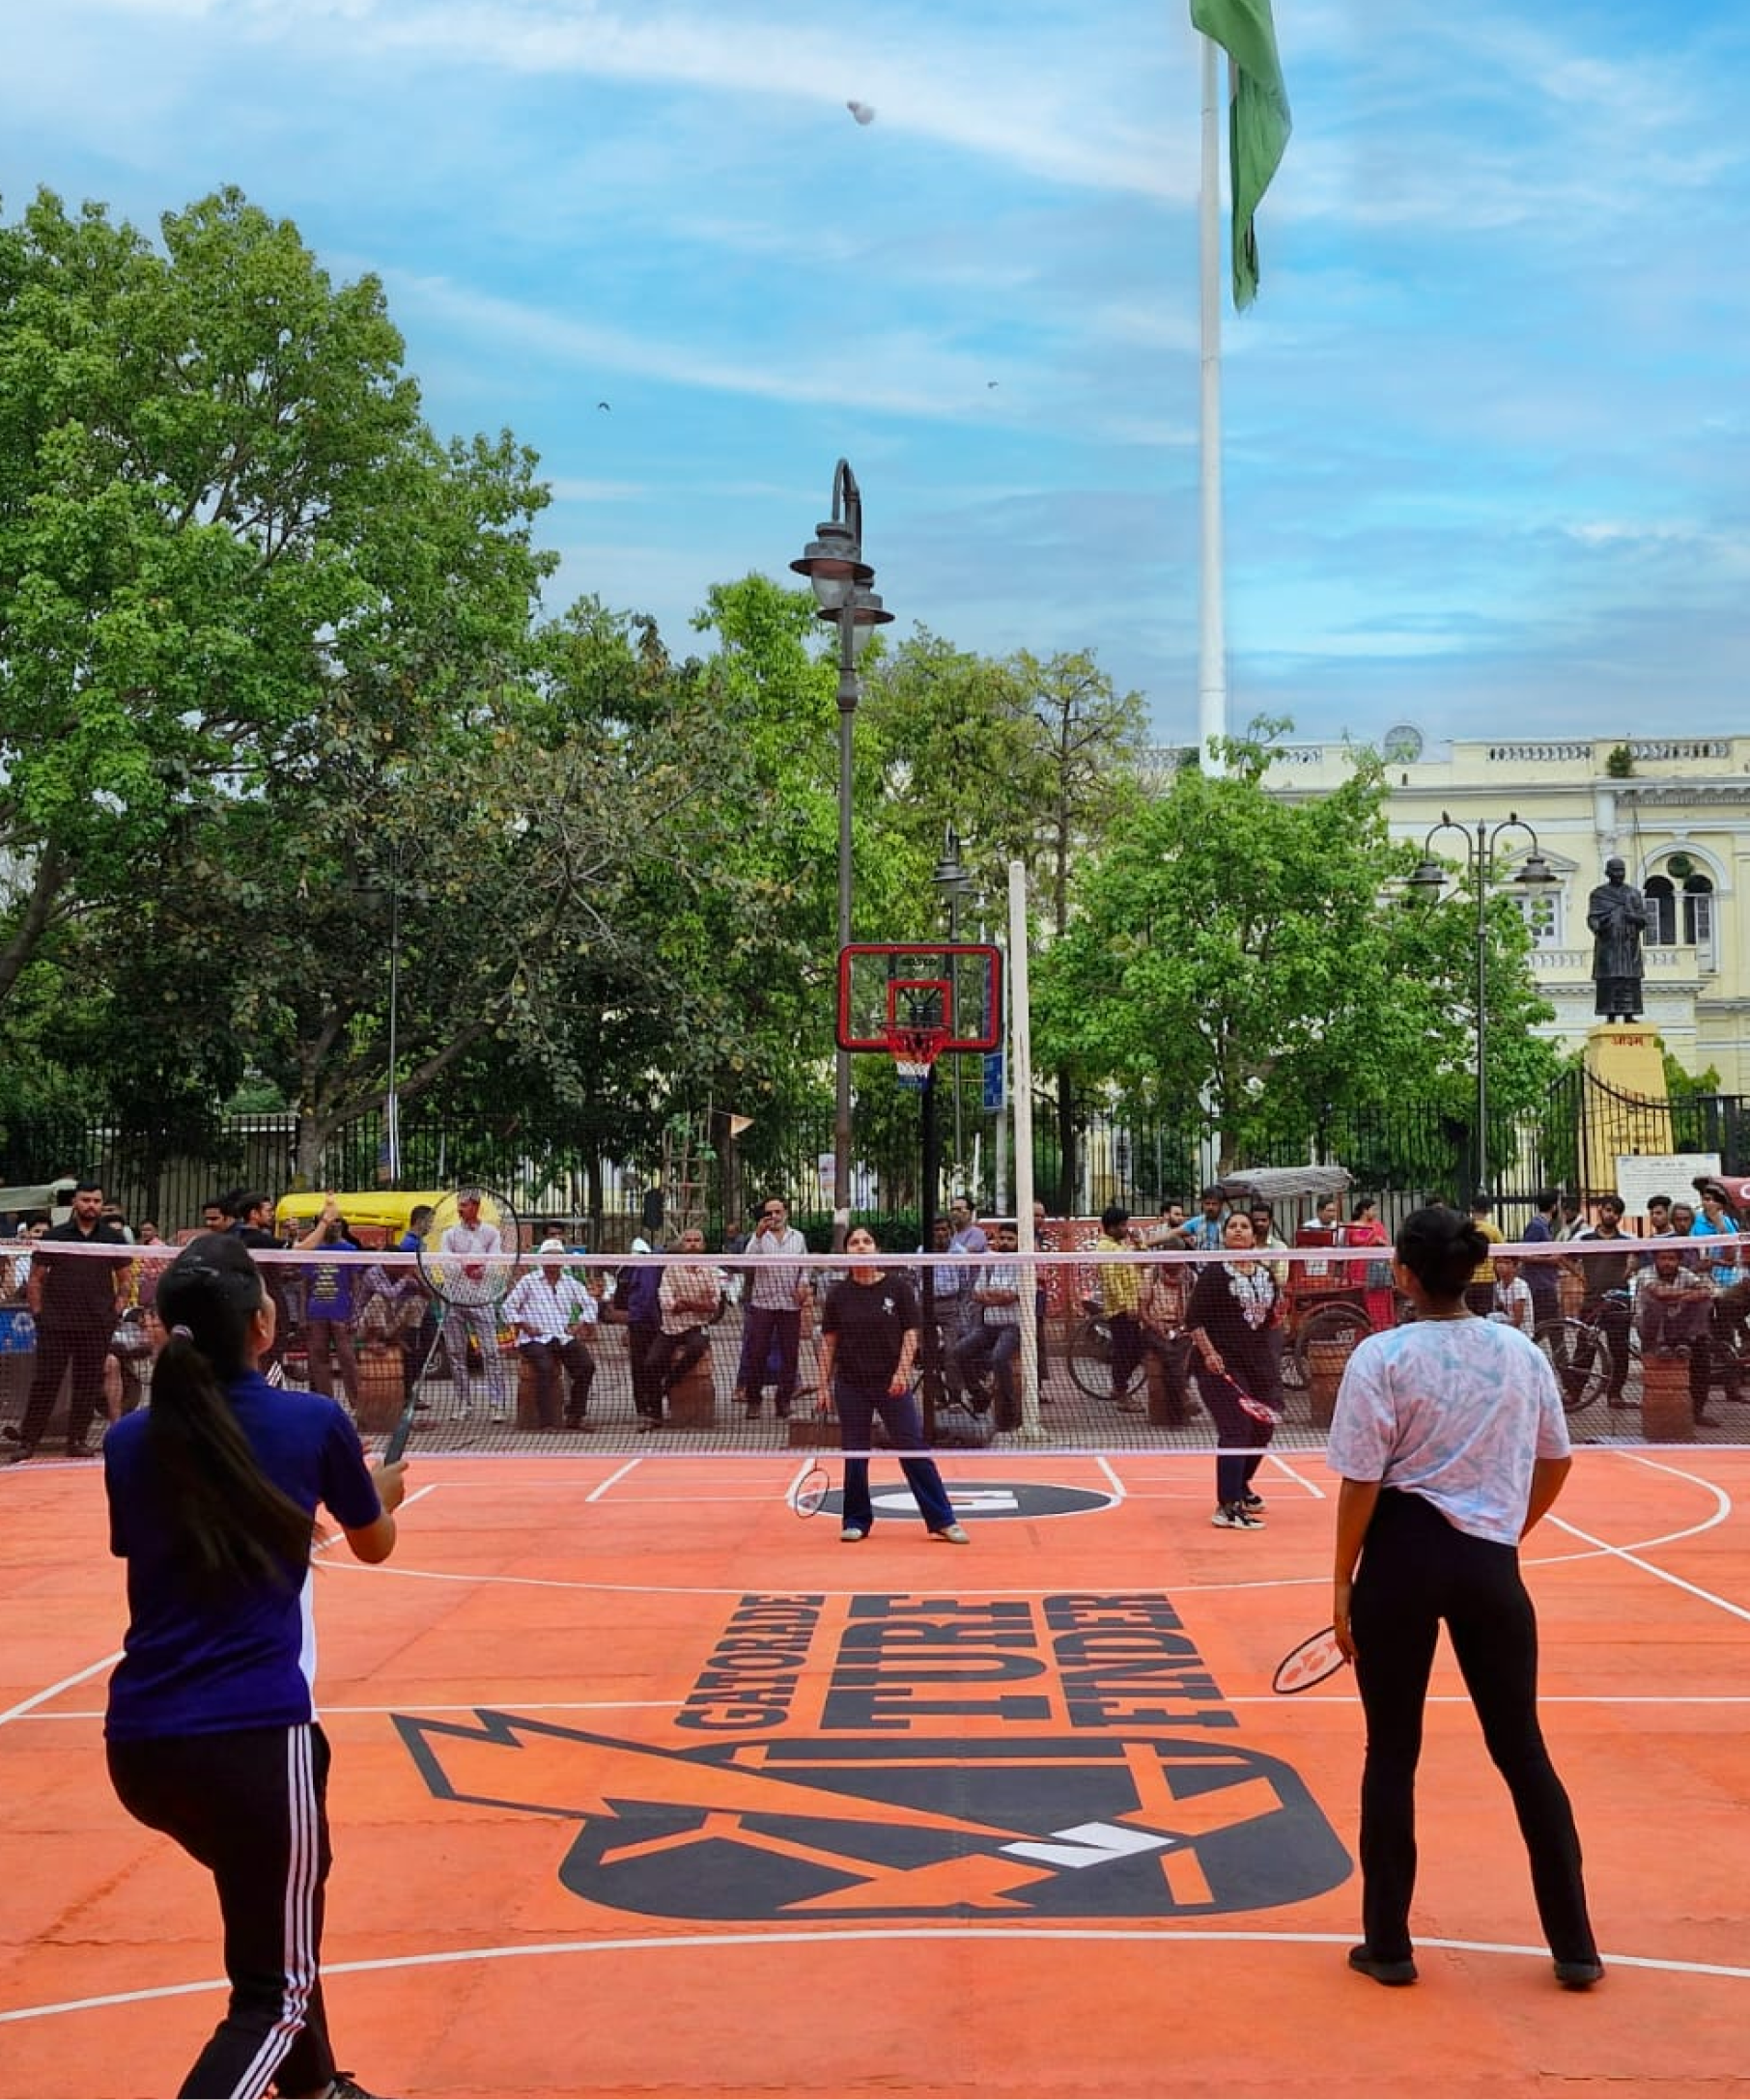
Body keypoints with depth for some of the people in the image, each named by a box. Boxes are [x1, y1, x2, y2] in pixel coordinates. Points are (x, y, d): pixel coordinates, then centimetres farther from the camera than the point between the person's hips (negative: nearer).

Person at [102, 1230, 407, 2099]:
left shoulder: (129, 1442, 4)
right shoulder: (313, 1421, -4)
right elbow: (374, 1544, 15)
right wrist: (386, 1494, 37)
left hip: (138, 1742, 5)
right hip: (252, 1732, -5)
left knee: (275, 1909, 31)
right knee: (276, 1992, 4)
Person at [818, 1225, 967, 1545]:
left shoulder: (898, 1287, -1)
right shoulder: (838, 1294, 3)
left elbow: (910, 1333, -1)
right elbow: (828, 1340, 6)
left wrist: (902, 1372, -13)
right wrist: (825, 1383, 2)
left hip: (892, 1383, -2)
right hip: (850, 1385, 2)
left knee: (914, 1449, -2)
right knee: (854, 1454, 6)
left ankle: (942, 1520, 2)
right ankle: (857, 1522, 18)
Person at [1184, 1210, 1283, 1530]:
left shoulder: (1265, 1272, 11)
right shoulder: (1214, 1273, -8)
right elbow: (1194, 1319, -11)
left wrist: (1274, 1317, 0)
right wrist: (1209, 1353, -21)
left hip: (1259, 1362, 7)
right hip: (1222, 1365, -7)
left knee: (1263, 1430, 14)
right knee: (1236, 1430, -13)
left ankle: (1241, 1487, 38)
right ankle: (1227, 1509, -12)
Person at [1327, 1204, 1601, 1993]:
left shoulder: (1383, 1357, -10)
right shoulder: (1522, 1354, 3)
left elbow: (1361, 1482, -10)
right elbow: (1556, 1462, 14)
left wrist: (1343, 1580, -2)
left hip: (1403, 1554, -3)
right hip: (1490, 1562, 3)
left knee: (1392, 1754, 8)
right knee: (1522, 1751, 13)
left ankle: (1388, 1945, 16)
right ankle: (1574, 1946, 17)